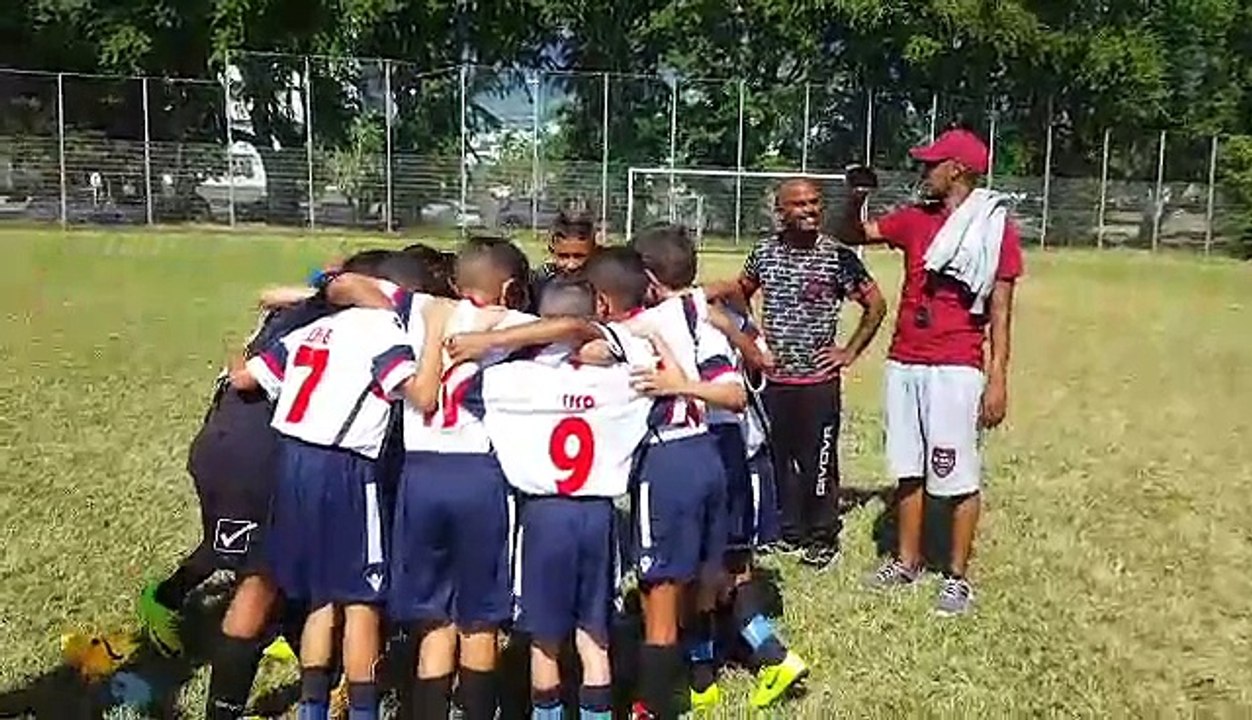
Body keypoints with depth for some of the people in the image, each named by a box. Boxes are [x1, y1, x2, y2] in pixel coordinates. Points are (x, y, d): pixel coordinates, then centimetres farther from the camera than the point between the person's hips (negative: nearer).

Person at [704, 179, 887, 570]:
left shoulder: (838, 256, -10)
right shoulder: (765, 251, 2)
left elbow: (875, 305, -1)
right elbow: (741, 288, 22)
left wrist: (850, 351, -3)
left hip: (818, 380, -4)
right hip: (773, 379, 5)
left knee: (818, 463, 3)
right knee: (776, 458, 13)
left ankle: (823, 539, 20)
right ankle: (788, 532, 29)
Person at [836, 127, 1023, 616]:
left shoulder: (995, 227, -5)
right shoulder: (914, 219, 11)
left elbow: (1000, 309, -7)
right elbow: (852, 235, 20)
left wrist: (998, 379, -12)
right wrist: (856, 200, -1)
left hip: (956, 369, -6)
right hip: (903, 364, 6)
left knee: (959, 478, -1)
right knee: (907, 470, 14)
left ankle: (957, 576, 12)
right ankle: (906, 562, 27)